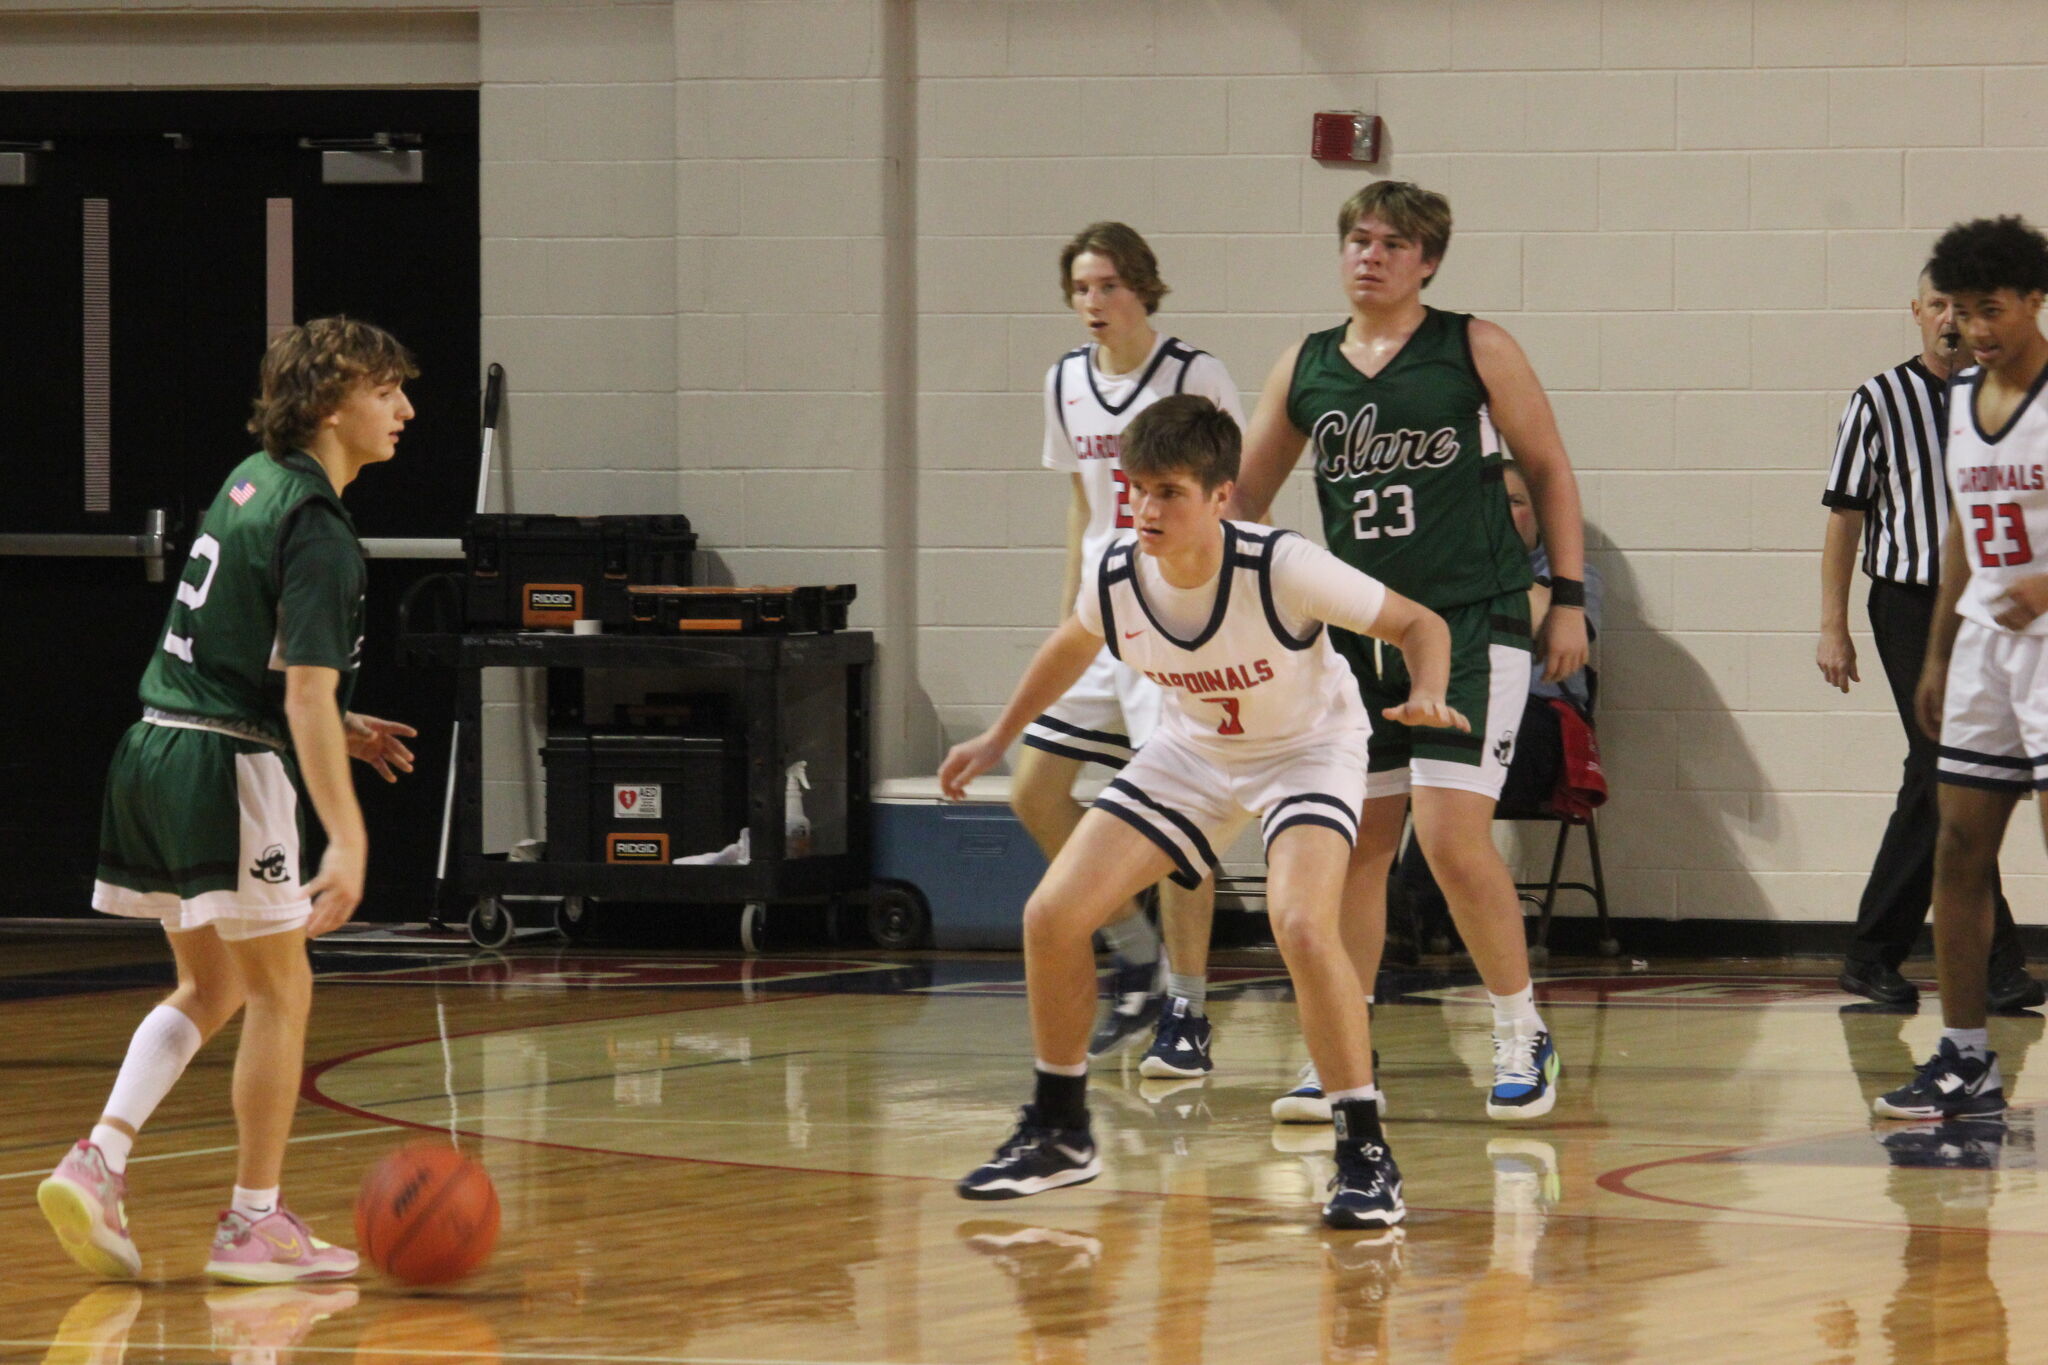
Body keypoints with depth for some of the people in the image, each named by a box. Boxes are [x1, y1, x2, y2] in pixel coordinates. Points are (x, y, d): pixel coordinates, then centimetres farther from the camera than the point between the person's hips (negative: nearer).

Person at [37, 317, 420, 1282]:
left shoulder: (252, 482, 13)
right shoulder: (316, 529, -15)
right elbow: (306, 695, -23)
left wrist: (332, 726, 29)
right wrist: (345, 841, -27)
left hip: (156, 749, 9)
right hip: (227, 766, -9)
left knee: (212, 989, 18)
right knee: (279, 991, 3)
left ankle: (99, 1160, 3)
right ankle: (255, 1222, 7)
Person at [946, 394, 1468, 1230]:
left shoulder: (1283, 568, -32)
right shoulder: (1115, 577, -18)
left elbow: (1419, 624, -21)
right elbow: (1074, 645, 8)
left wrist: (1427, 697, -41)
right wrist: (998, 739, 15)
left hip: (1308, 748, -5)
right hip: (1194, 750, 5)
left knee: (1300, 925, -31)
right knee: (1052, 917, -4)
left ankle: (1365, 1154, -18)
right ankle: (1059, 1134, 17)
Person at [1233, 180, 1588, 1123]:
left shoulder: (1476, 352, -2)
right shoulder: (1304, 370, 8)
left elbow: (1549, 469, 4)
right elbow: (1242, 493, 16)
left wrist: (1569, 599, -1)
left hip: (1471, 627, -4)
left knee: (1451, 834, -13)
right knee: (1354, 842, 5)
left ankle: (1522, 1038, 2)